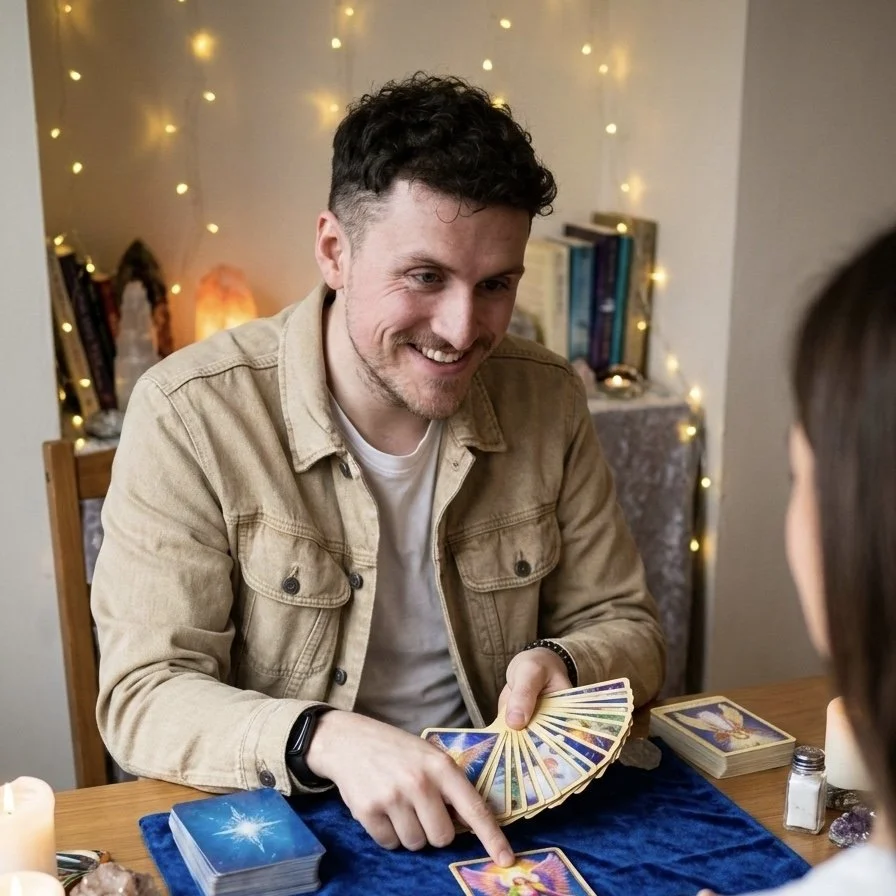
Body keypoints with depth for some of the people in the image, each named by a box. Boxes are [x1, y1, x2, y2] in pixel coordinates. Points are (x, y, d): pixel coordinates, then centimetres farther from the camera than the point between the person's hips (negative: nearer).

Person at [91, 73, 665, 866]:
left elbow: (624, 626, 6)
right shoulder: (190, 414, -14)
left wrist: (561, 667, -16)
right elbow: (144, 695, -13)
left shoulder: (550, 400, -3)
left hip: (498, 817, 3)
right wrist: (325, 739, -31)